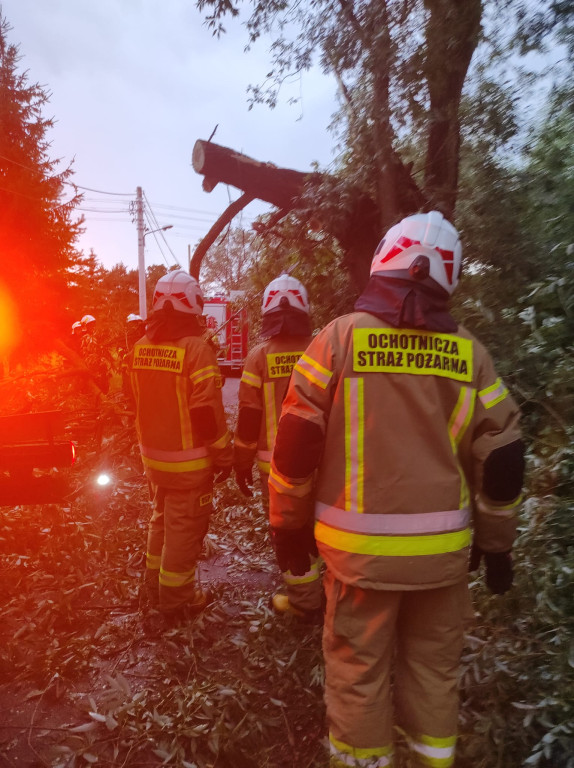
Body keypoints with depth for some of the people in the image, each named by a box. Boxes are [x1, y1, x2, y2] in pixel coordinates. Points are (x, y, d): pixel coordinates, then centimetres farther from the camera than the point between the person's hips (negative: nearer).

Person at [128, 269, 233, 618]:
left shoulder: (140, 347, 3)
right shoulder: (196, 347, -20)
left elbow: (138, 402, 13)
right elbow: (208, 412, -22)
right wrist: (224, 455, -11)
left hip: (154, 455, 7)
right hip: (189, 459, -7)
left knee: (163, 516, 25)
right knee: (184, 528, 7)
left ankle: (156, 577, 41)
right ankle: (177, 597, 22)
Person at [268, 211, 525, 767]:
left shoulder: (341, 335, -8)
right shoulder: (469, 353, 0)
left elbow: (297, 443, -8)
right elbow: (501, 460, 3)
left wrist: (287, 524, 4)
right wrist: (496, 542, 15)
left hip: (361, 546, -3)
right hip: (442, 548, 3)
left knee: (358, 670, 15)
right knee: (433, 666, 22)